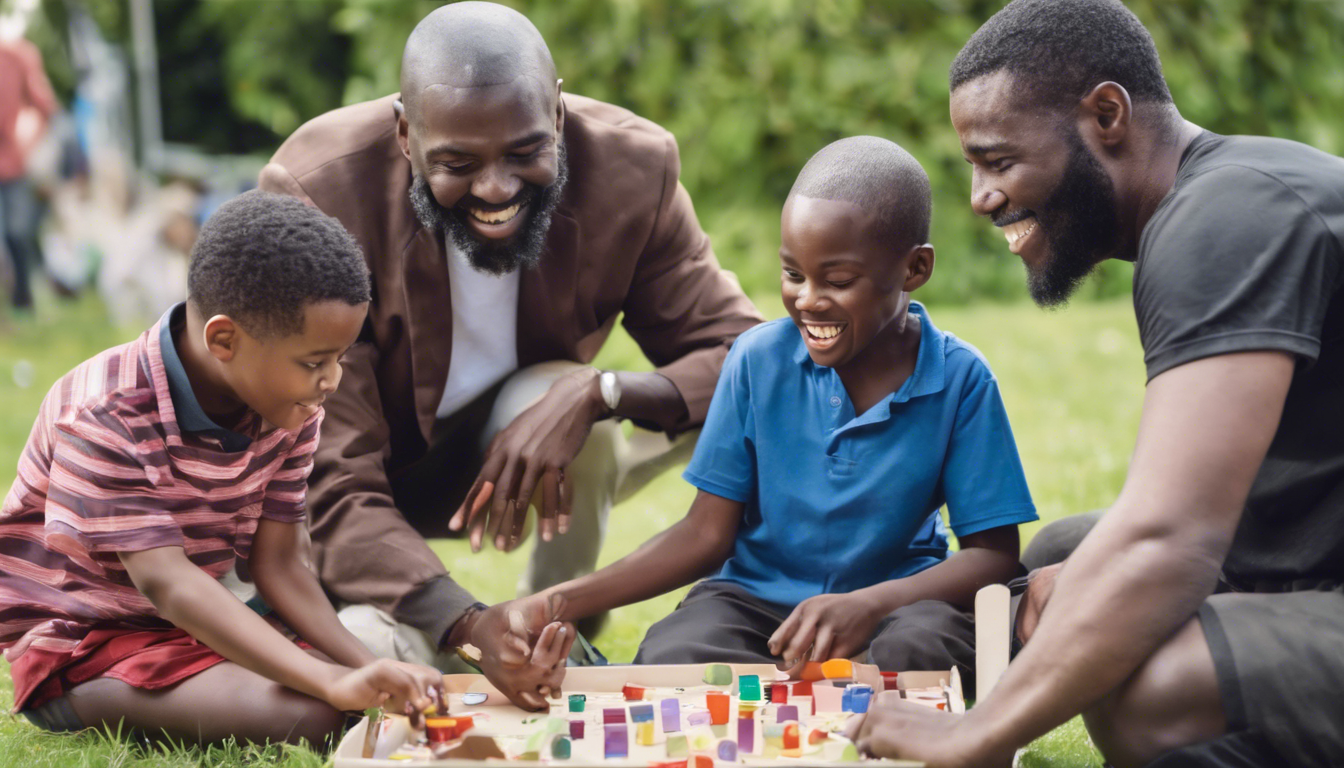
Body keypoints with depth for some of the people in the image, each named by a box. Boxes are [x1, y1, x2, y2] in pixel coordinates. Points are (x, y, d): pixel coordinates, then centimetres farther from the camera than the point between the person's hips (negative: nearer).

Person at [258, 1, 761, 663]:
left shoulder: (632, 168, -19)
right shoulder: (315, 193, -29)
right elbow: (330, 482, -32)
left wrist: (599, 394, -38)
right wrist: (474, 629, -48)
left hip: (526, 442, 3)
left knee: (575, 394, -32)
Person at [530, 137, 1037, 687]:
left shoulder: (961, 379, -8)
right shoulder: (758, 359, -3)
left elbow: (993, 553, -9)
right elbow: (707, 533, 0)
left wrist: (870, 604, -28)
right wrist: (568, 601, -13)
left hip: (898, 596, -1)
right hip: (755, 597, 1)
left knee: (919, 648, -37)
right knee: (669, 658, -32)